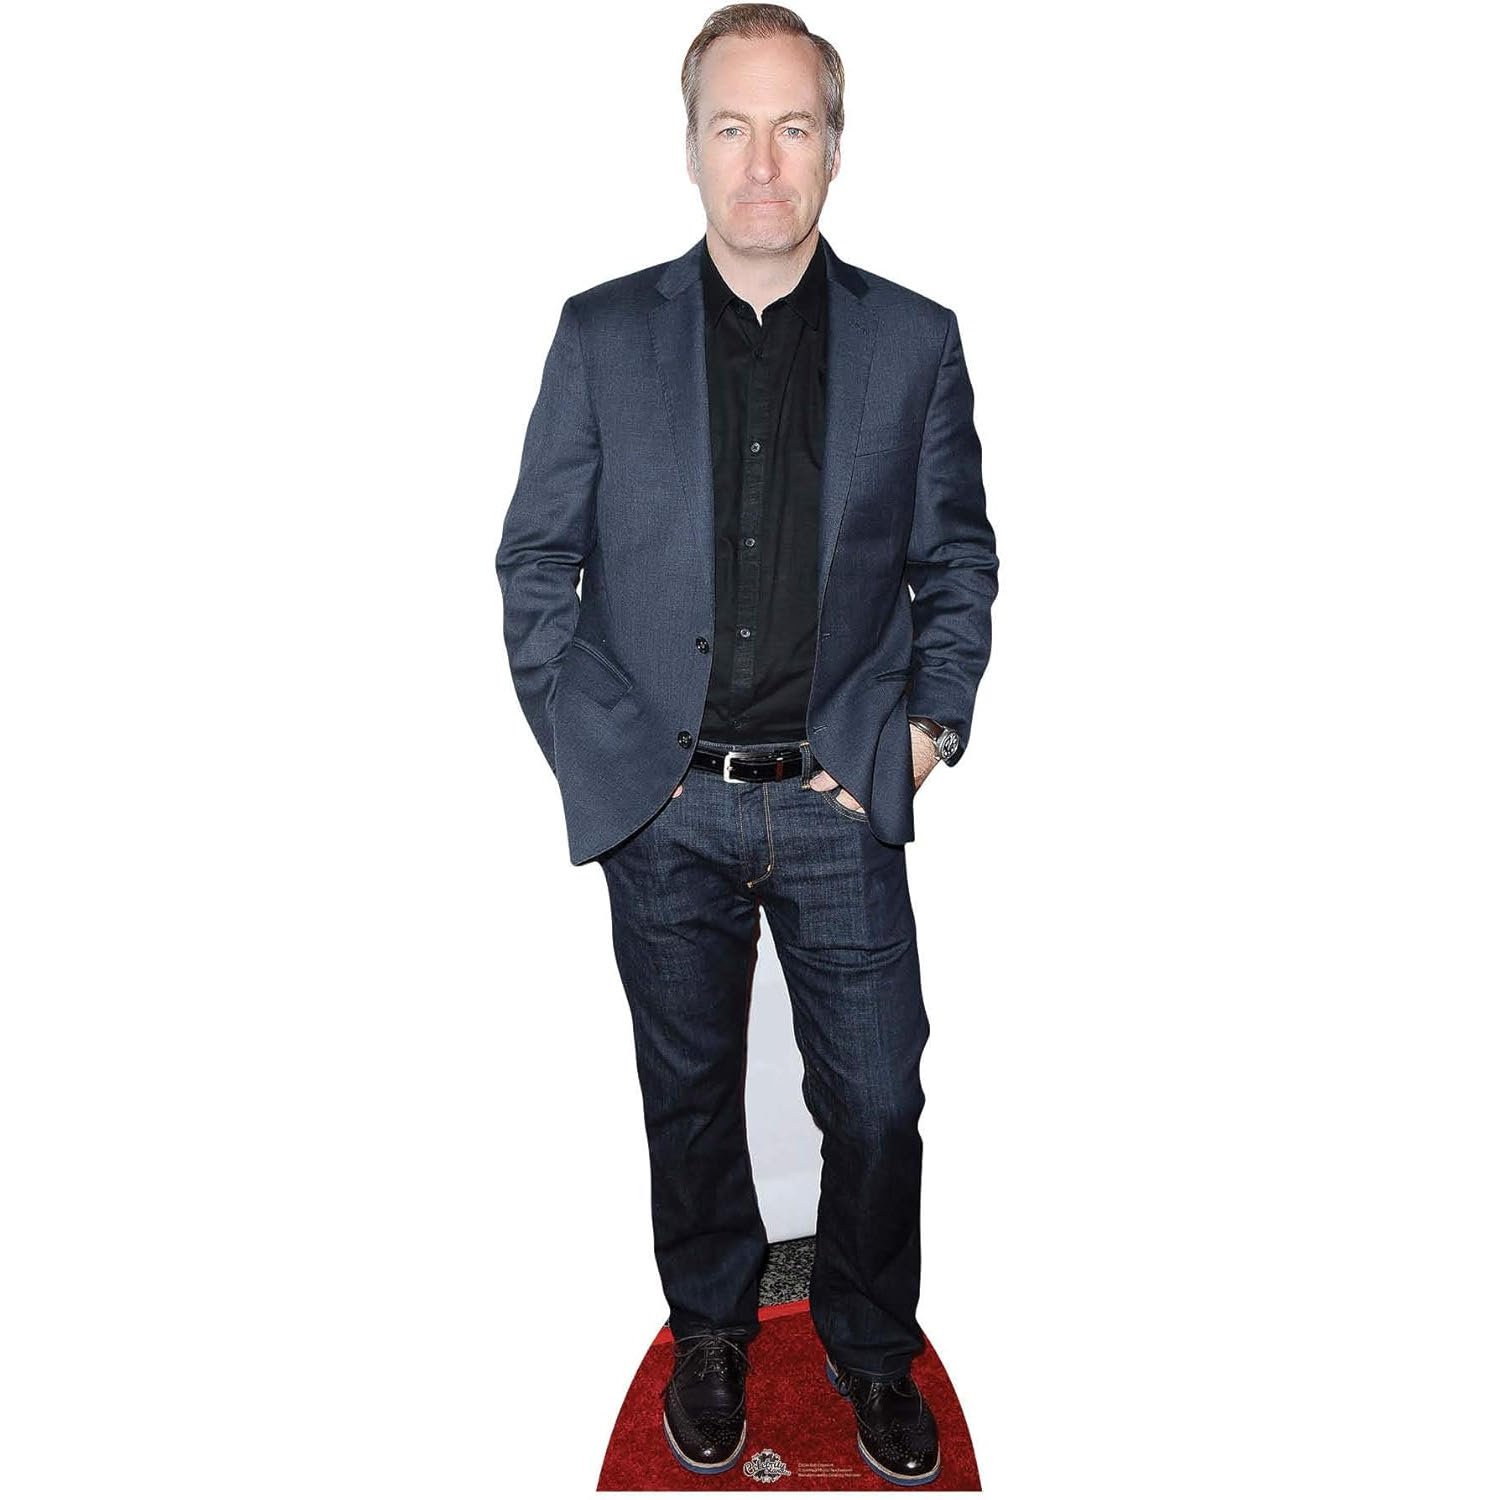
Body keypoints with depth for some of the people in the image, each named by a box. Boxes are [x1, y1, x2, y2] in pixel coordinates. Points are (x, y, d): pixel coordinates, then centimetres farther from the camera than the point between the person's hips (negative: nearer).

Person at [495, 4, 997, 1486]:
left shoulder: (916, 342, 1)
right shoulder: (601, 335, 0)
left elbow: (959, 560, 9)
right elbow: (534, 563, 3)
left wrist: (931, 724, -2)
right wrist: (590, 747, -5)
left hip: (842, 803, 1)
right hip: (662, 804, 0)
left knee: (878, 1103, 9)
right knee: (689, 1095, 16)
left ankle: (871, 1343, 37)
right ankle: (710, 1329, 42)